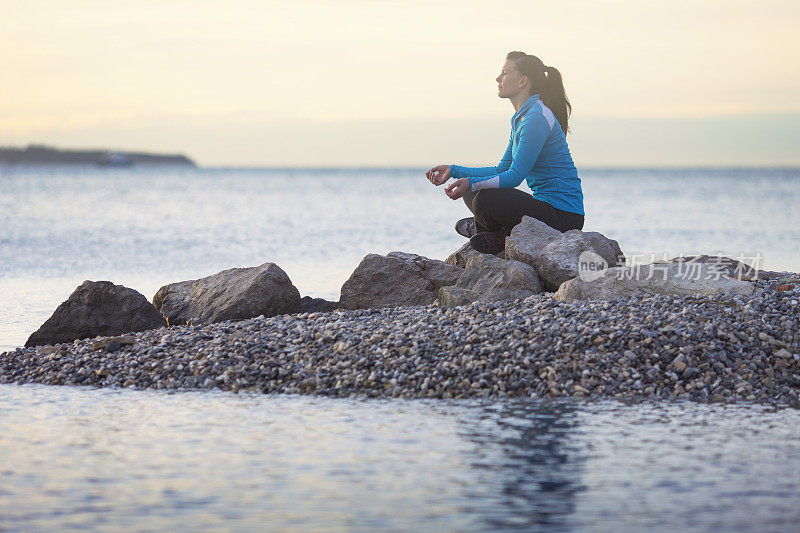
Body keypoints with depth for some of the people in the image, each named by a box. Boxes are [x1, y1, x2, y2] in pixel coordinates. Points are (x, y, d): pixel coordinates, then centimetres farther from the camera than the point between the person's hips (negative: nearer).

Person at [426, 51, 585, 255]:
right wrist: (454, 170, 16)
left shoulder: (537, 118, -17)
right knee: (471, 194, 17)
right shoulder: (521, 118, 15)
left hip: (563, 215, -10)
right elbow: (502, 170, 19)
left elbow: (515, 176, -21)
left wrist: (471, 183, -28)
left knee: (485, 199, -25)